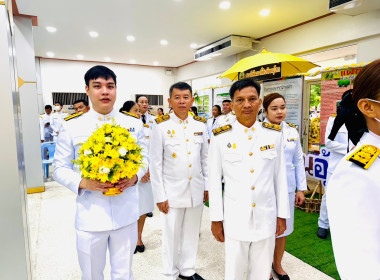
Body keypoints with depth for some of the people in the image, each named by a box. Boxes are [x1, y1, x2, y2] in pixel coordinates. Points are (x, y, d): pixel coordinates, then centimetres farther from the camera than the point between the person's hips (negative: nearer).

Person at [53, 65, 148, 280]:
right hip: (90, 216, 0)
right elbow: (60, 169, 2)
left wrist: (135, 176, -14)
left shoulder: (134, 125, 1)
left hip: (126, 214, 1)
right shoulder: (72, 127, -3)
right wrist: (83, 182, -18)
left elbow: (143, 159, 8)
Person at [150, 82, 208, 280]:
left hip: (196, 191, 4)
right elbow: (155, 164, -7)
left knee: (191, 233, 16)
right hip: (172, 191, -3)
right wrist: (159, 196, -7)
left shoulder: (200, 125, 3)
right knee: (171, 235, 11)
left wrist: (207, 186, 9)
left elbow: (205, 159, 9)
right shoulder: (161, 126, -8)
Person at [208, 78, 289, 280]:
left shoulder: (274, 134, -2)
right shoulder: (221, 137, -7)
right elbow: (214, 180, -2)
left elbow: (280, 176, 4)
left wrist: (282, 214, 6)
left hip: (266, 217, 2)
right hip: (234, 218, -1)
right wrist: (216, 218, 0)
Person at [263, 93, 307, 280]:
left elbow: (298, 161, 10)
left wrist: (301, 188, 10)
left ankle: (277, 265, 41)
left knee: (283, 229, 17)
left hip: (287, 189, 5)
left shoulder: (292, 131, 5)